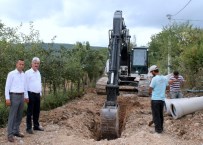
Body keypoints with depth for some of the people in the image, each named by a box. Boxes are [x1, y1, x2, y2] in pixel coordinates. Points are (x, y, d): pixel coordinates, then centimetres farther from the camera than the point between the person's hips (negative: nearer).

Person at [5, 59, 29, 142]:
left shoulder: (23, 74, 11)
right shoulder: (11, 74, -9)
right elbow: (7, 86, -10)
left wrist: (26, 97, 17)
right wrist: (7, 98, -15)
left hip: (21, 96, 7)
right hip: (14, 96, -7)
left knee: (19, 116, 10)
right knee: (12, 116, -5)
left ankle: (16, 131, 21)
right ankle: (10, 134, 0)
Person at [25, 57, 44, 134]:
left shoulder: (38, 73, 14)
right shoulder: (28, 73, -8)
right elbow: (25, 84, -10)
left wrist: (40, 93, 16)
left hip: (38, 94, 7)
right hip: (31, 94, -7)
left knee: (37, 111, 13)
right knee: (30, 112, -1)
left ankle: (36, 126, 23)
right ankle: (29, 127, 6)